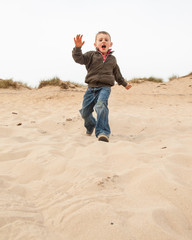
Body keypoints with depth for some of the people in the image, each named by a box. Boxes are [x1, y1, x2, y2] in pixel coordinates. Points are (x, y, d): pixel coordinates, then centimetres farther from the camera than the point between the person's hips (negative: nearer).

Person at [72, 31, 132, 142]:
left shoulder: (112, 59, 15)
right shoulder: (91, 55, 7)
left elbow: (117, 73, 30)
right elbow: (79, 59, -9)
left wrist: (124, 83, 39)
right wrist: (78, 48, -26)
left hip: (105, 87, -1)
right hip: (91, 87, 1)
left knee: (101, 105, -31)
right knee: (85, 112, 6)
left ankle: (103, 132, -33)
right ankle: (90, 125, 40)